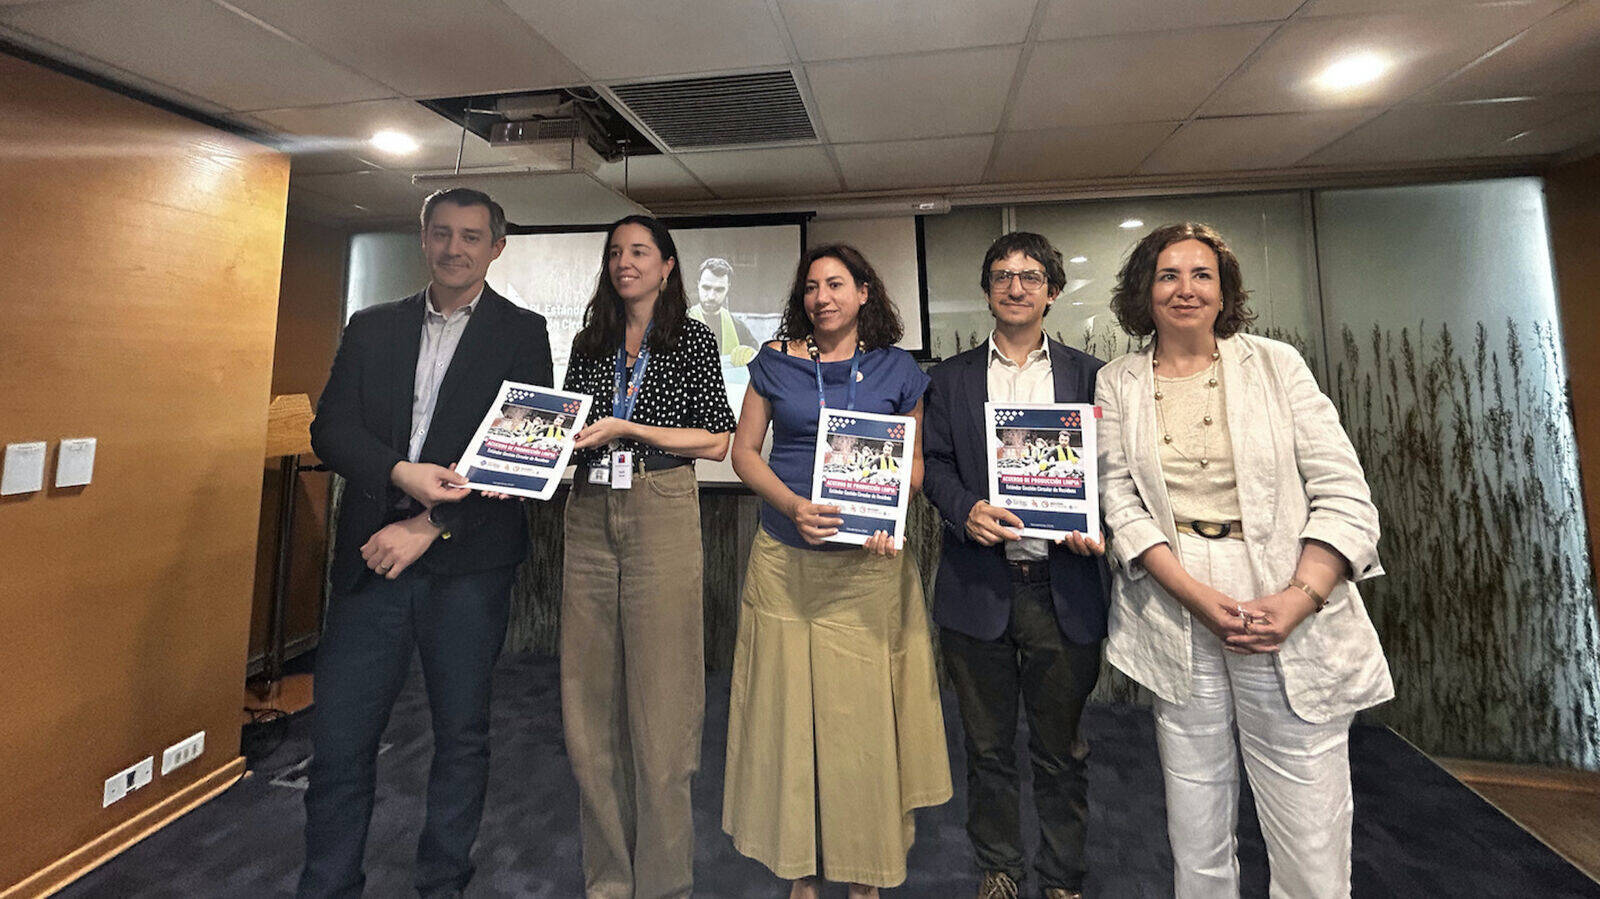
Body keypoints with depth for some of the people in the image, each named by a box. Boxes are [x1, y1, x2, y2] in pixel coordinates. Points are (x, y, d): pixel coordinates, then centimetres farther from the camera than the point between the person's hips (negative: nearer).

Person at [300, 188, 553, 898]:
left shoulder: (523, 334, 2)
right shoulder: (371, 327, 13)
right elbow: (331, 429, 4)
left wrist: (430, 526, -13)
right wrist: (401, 472, -16)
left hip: (468, 565, -2)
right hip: (372, 559, 3)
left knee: (461, 734, 10)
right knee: (338, 739, 7)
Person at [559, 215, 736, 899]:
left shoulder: (692, 339, 4)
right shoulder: (589, 343, 17)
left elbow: (716, 440, -3)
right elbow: (568, 428, 21)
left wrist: (626, 428, -9)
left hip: (661, 515, -4)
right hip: (588, 516, 5)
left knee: (658, 698, 0)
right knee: (588, 698, 7)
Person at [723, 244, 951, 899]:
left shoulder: (897, 369, 5)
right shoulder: (775, 361, 6)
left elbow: (915, 461, 8)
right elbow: (743, 451, 5)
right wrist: (794, 506, -12)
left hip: (869, 562, 0)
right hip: (785, 558, 1)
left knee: (864, 708, 6)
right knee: (788, 705, 8)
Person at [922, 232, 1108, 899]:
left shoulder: (1086, 373, 8)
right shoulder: (951, 377, 9)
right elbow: (936, 464, 4)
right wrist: (966, 512, -15)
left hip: (1062, 585, 0)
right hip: (978, 584, 1)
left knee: (1060, 748, 14)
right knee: (987, 745, 15)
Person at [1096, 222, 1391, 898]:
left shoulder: (1276, 364, 5)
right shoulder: (1117, 384, 6)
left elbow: (1342, 493, 0)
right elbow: (1121, 504, -1)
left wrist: (1297, 600, -14)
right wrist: (1198, 596, -12)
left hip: (1294, 617, 0)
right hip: (1177, 610, 0)